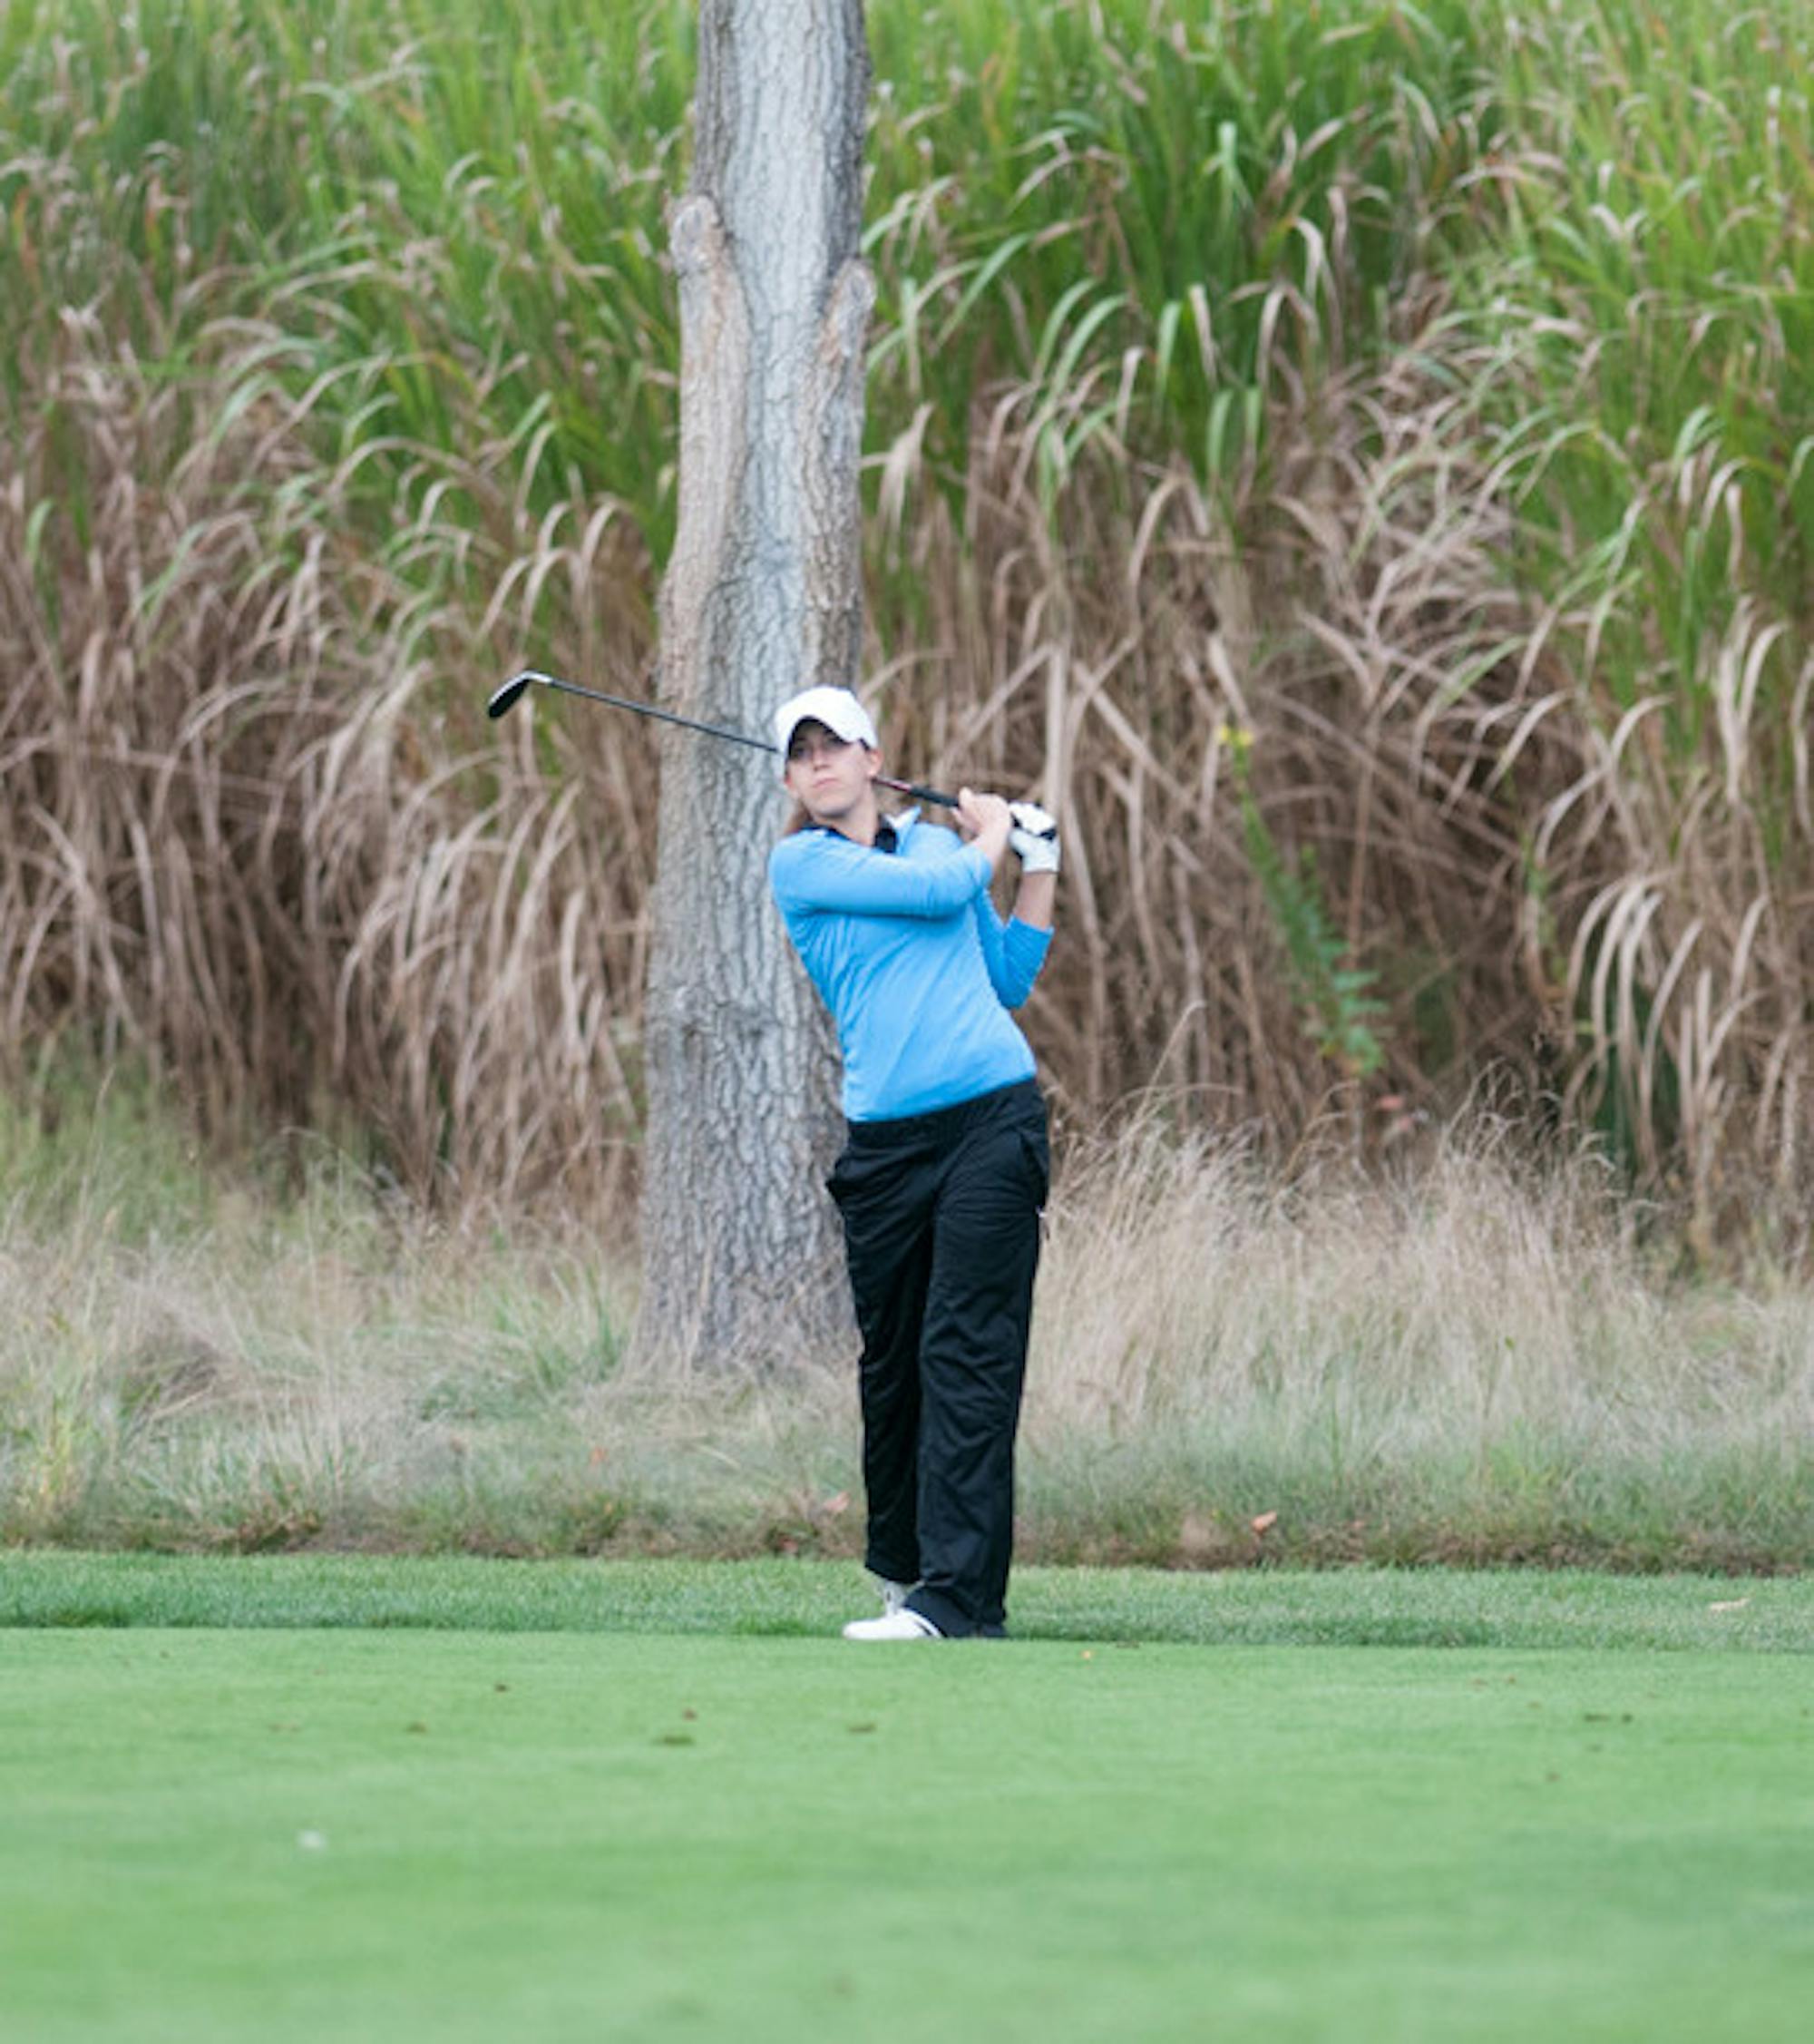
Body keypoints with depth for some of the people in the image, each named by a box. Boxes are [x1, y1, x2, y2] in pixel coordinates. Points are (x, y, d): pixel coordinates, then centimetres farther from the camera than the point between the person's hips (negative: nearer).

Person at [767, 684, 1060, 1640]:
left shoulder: (935, 840, 15)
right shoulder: (801, 864, 3)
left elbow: (1009, 978, 22)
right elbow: (942, 890, -7)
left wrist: (1040, 865, 17)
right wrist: (992, 835, 12)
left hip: (992, 1119, 0)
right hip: (886, 1137, 0)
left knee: (968, 1355, -9)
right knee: (889, 1364, 6)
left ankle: (961, 1594, -15)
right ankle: (903, 1568, 26)